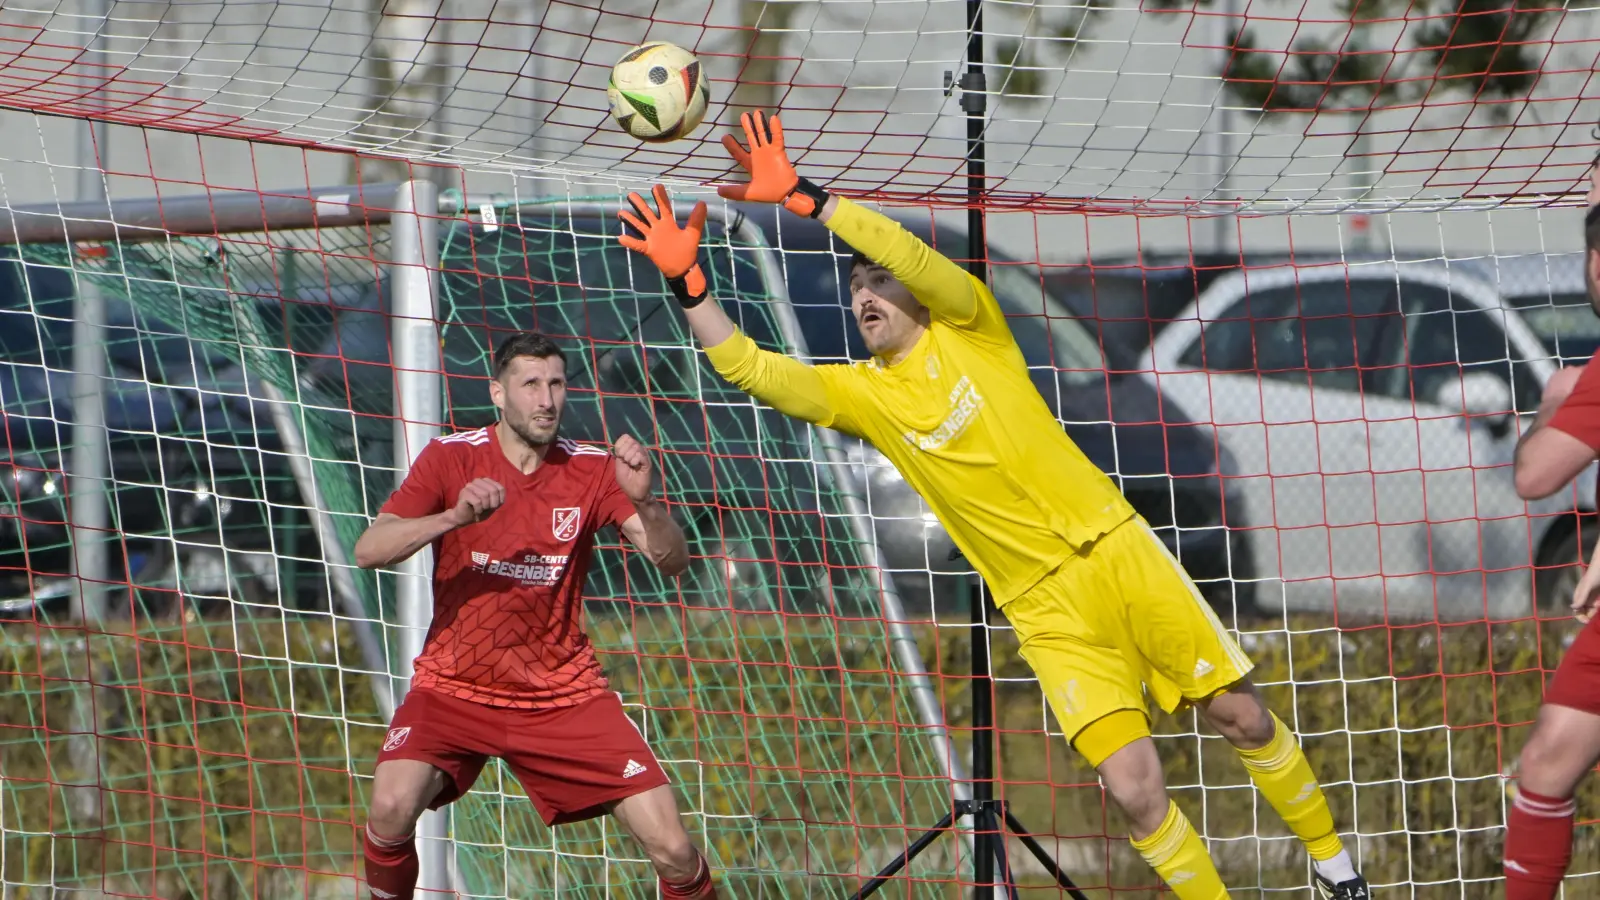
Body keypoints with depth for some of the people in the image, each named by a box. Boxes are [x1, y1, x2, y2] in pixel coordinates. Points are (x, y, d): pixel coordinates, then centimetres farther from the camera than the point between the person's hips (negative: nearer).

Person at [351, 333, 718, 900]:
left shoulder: (591, 470, -2)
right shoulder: (452, 458, -5)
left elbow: (671, 562, -12)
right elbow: (369, 551, -15)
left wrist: (644, 500, -32)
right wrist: (453, 517, -31)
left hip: (564, 695, 1)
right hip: (455, 687, -1)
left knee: (672, 849, -10)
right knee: (391, 809, -27)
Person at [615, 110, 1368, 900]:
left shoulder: (965, 328, -1)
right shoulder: (861, 395, 5)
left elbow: (915, 257, -20)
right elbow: (755, 371, -8)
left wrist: (803, 197, -27)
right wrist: (687, 283, -21)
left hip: (1116, 547, -1)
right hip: (1048, 611, 1)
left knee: (1243, 718, 2)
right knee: (1134, 790, -14)